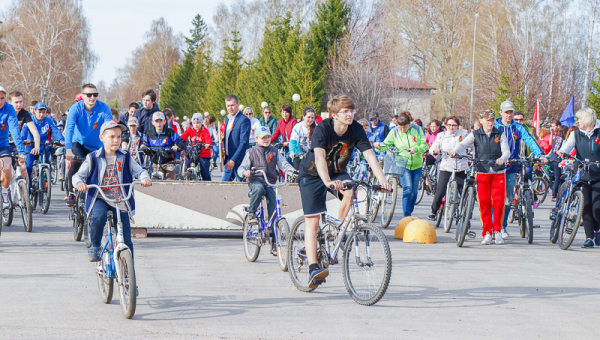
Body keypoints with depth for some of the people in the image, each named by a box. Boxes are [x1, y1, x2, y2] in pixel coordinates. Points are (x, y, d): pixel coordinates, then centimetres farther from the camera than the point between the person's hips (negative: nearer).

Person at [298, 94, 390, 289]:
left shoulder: (356, 130, -15)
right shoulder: (323, 128, -27)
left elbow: (369, 155, -21)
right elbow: (319, 157, -41)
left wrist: (382, 179, -36)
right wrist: (327, 182, -56)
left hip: (337, 173, 4)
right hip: (312, 175, -4)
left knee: (350, 190, -30)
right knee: (312, 222, -11)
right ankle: (313, 268, -13)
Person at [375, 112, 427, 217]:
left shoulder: (417, 130, -3)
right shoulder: (394, 132, -3)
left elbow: (424, 145, -5)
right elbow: (386, 144, -1)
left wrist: (416, 149, -26)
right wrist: (379, 146, -24)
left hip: (417, 165, 2)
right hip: (403, 164, -2)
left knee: (414, 191, 8)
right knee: (407, 188, -19)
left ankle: (410, 212, 28)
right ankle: (406, 216, -16)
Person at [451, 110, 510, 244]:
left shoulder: (500, 134, 6)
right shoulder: (475, 135, 4)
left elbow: (506, 151, -3)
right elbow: (463, 144, -10)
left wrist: (502, 158, -26)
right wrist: (455, 151, -32)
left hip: (498, 173, 0)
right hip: (482, 173, 0)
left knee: (499, 202, -9)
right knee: (484, 203, -4)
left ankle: (497, 231, 7)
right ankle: (487, 233, 6)